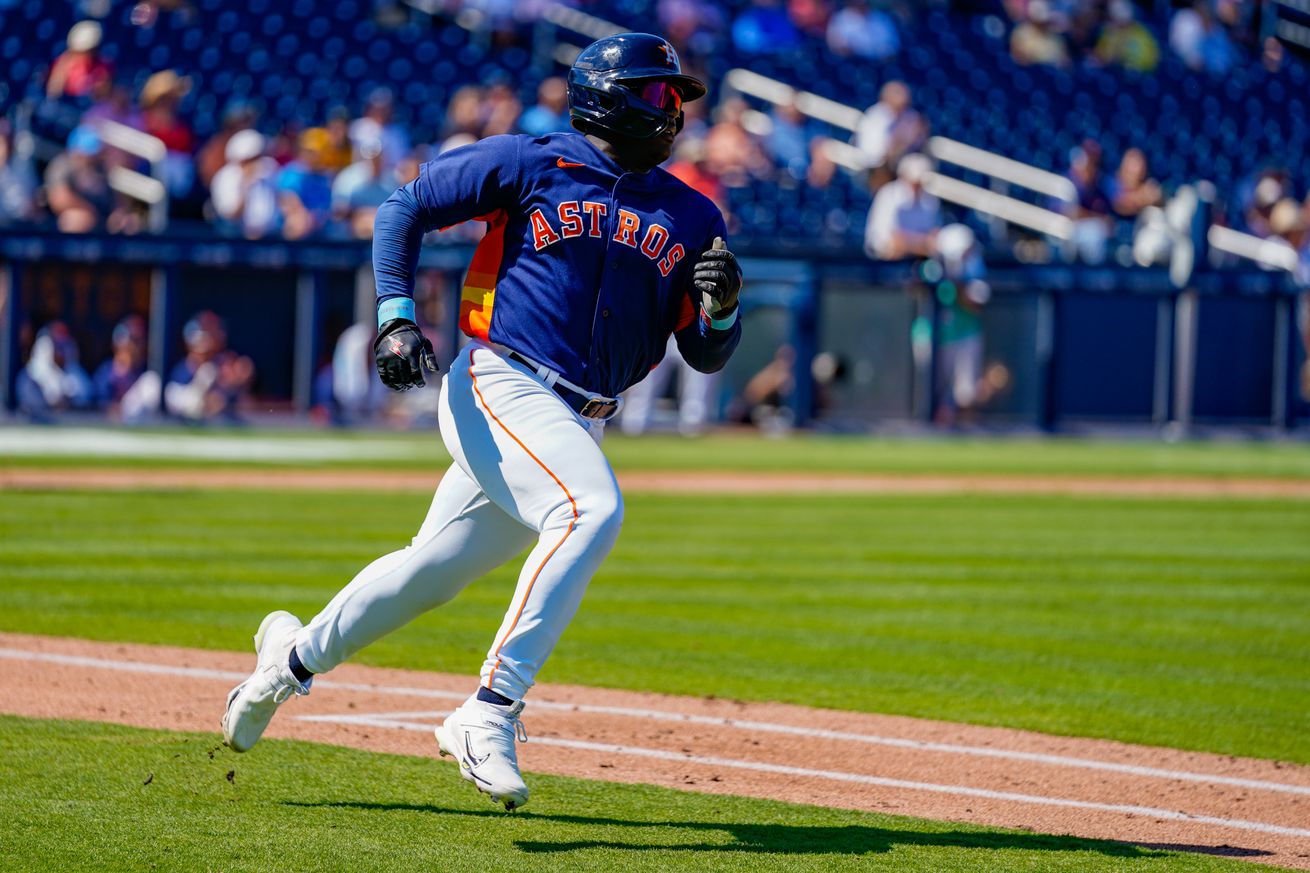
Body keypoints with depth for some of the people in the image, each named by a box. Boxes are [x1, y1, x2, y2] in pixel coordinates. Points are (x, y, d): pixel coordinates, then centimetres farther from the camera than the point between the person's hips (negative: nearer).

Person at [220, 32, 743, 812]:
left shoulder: (691, 218, 11)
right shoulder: (530, 165, -1)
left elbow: (707, 355, 10)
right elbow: (406, 207, 6)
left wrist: (721, 303, -13)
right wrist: (395, 316, -6)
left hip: (580, 424, 6)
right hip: (499, 390, -6)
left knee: (432, 572, 11)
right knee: (593, 508, -31)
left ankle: (297, 655, 37)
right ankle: (492, 711, -34)